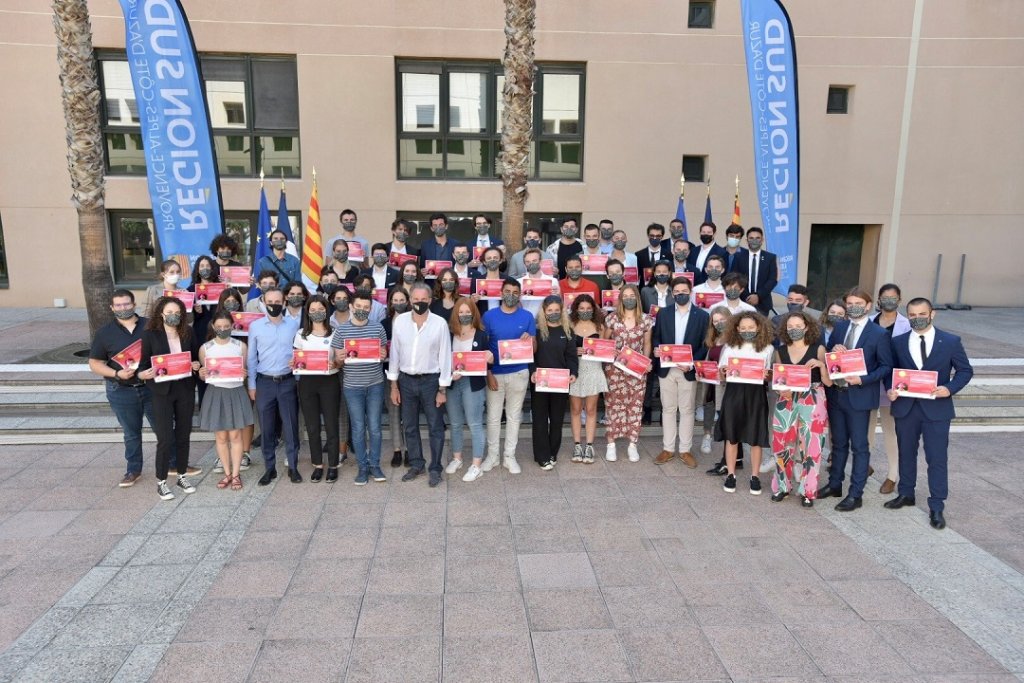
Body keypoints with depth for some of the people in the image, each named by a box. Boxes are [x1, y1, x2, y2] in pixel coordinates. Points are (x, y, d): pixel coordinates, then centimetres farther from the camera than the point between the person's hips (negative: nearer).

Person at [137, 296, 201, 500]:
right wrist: (144, 374, -24)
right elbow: (144, 363, -3)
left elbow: (197, 358, 13)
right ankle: (161, 482, 12)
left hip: (185, 390, 3)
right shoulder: (150, 334, -5)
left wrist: (197, 365, -9)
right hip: (162, 391, -3)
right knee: (165, 438, -3)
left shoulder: (188, 333, 3)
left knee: (184, 435, 12)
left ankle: (182, 476, 27)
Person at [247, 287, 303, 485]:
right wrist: (252, 385, 3)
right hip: (264, 382, 1)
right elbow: (251, 357, 5)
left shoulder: (294, 324, 1)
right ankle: (270, 468, 18)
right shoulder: (255, 326, 2)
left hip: (287, 381, 0)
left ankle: (293, 467, 15)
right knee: (267, 427, 6)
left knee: (291, 426, 4)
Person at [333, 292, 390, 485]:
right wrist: (341, 358, -21)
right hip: (352, 386, -1)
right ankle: (362, 467, 16)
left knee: (374, 427, 5)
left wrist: (383, 355, -13)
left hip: (375, 384, 1)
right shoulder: (341, 329, -1)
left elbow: (384, 353, 9)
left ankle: (375, 465, 18)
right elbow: (336, 359, 2)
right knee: (358, 428, 5)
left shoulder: (378, 327, 2)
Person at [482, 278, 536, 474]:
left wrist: (528, 340, -21)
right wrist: (488, 373, -8)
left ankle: (510, 456, 20)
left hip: (519, 373, 1)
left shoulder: (527, 317, 0)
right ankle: (492, 455, 20)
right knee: (493, 417, 7)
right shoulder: (489, 316, -2)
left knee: (514, 416, 10)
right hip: (495, 373, 0)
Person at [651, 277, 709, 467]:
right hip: (667, 369, 2)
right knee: (668, 409, 9)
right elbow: (655, 337, 7)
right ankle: (668, 449, 18)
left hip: (688, 370, -2)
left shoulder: (702, 315, -2)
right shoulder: (663, 313, 4)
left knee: (687, 410, 7)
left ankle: (685, 450, 16)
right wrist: (657, 348, -16)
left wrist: (691, 364, -16)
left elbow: (704, 345, -3)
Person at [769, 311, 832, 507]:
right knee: (782, 445, 3)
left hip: (812, 403, -3)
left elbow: (829, 382, -4)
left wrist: (821, 364, -20)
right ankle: (782, 486, 20)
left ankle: (807, 491, 12)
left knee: (810, 446, -1)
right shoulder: (780, 351, 7)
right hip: (786, 402, 3)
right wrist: (781, 389, -9)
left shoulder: (818, 349, -2)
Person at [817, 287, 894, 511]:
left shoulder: (878, 334, -7)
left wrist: (862, 380, -19)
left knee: (859, 447, 5)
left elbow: (886, 366, -7)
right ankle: (835, 484, 30)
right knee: (838, 443, 17)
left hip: (859, 396, -5)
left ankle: (855, 494, 13)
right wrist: (833, 350, -9)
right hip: (836, 393, 5)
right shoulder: (839, 328, 8)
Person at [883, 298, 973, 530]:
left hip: (936, 408, -2)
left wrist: (950, 388, -15)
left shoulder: (951, 341, -3)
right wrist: (890, 389, -9)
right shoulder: (898, 342, 3)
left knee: (937, 458, 1)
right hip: (905, 406, 2)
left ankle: (936, 507, 11)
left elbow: (965, 370, 2)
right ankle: (906, 494, 32)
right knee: (906, 453, 15)